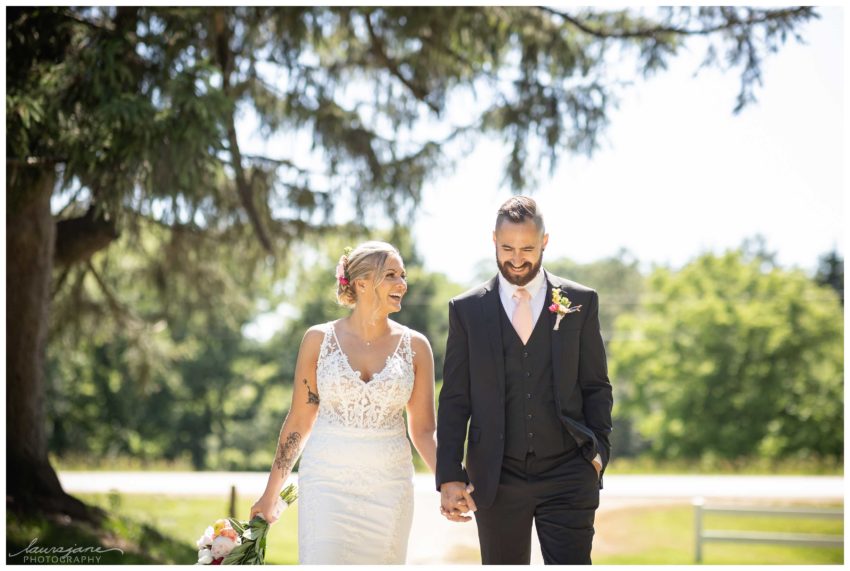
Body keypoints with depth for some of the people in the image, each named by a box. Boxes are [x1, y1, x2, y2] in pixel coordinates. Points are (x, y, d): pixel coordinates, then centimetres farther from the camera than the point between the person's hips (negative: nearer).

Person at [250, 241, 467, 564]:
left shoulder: (415, 346, 3)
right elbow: (299, 421, 6)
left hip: (389, 488, 2)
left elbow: (423, 431, 6)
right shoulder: (319, 339, 0)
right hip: (327, 484, -2)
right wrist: (271, 494, 7)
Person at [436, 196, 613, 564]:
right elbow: (454, 399, 3)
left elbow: (596, 387, 9)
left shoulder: (580, 302, 5)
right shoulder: (467, 310, 4)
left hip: (567, 476, -1)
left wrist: (599, 450, -4)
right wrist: (449, 476, -4)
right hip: (496, 479, 1)